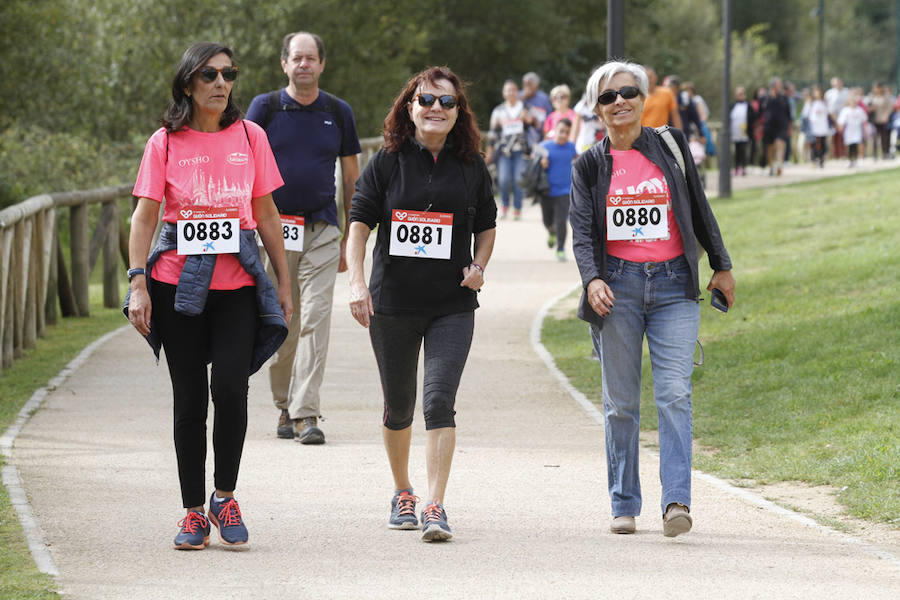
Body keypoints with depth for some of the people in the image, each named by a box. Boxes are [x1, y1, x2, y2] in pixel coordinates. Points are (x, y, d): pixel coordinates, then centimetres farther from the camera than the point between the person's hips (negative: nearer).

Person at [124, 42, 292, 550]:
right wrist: (139, 284, -9)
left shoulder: (249, 136, 7)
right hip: (178, 281, -1)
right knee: (190, 398, 2)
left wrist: (284, 282, 12)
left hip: (238, 283, 1)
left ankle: (225, 496, 5)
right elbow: (145, 216, 0)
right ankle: (194, 512, 11)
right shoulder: (166, 142, 2)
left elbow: (266, 213, 12)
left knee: (230, 386, -14)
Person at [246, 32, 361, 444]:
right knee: (281, 326, 4)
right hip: (275, 230, 0)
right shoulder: (265, 108, 3)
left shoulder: (338, 113, 8)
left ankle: (306, 414, -13)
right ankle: (285, 409, 17)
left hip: (322, 231, 0)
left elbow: (352, 178, 14)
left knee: (315, 321, -10)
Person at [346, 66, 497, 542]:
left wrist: (479, 266, -1)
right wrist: (357, 283, -17)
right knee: (398, 407, 11)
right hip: (392, 304, 0)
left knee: (439, 399, -14)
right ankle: (402, 493, 33)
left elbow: (487, 225, 18)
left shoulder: (471, 167, 4)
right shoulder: (387, 163, -1)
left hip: (453, 306, 0)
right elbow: (359, 226, -4)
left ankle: (435, 507, -16)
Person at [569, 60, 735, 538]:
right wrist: (592, 279, -19)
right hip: (618, 285, 0)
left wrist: (721, 266, 18)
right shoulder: (590, 166, 6)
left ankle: (676, 501, -19)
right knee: (620, 403, 4)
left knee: (674, 394, -13)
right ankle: (624, 506, 13)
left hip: (673, 284, 0)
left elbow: (698, 209, 16)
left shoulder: (671, 145, 8)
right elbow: (582, 230, -2)